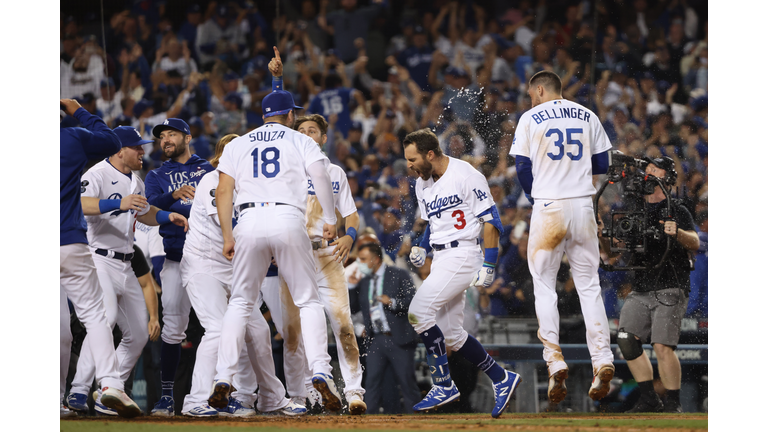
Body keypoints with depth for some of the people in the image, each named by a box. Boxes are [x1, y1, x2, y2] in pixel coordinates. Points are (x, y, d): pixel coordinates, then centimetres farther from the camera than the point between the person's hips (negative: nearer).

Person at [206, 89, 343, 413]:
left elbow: (223, 191, 9)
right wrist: (330, 220, 0)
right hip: (288, 220, -2)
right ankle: (320, 372, -12)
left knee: (240, 302, 10)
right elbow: (320, 178, -4)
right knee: (308, 301, 5)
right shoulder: (301, 141, 12)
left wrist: (227, 236, 9)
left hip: (249, 222, 2)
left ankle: (223, 378, -1)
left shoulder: (237, 145, 19)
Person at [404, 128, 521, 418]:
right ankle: (502, 380, 21)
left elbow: (491, 221, -13)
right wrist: (422, 248, 6)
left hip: (462, 254, -9)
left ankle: (444, 385, -14)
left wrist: (488, 265, -17)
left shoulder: (466, 176, -13)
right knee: (451, 335, 8)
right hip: (440, 259, 9)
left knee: (419, 311, -20)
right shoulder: (423, 185, 12)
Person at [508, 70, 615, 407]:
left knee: (544, 286, 6)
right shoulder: (587, 117, 10)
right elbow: (602, 165, 10)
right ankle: (602, 360, -6)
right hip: (583, 206, 3)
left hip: (548, 207, -3)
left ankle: (554, 361, -8)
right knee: (589, 286, 7)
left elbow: (523, 168, -2)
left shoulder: (531, 118, 0)